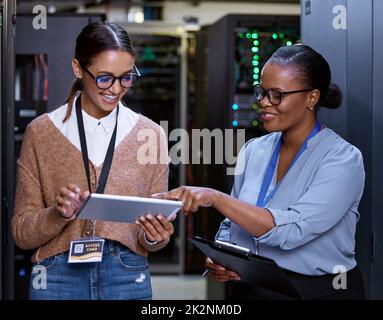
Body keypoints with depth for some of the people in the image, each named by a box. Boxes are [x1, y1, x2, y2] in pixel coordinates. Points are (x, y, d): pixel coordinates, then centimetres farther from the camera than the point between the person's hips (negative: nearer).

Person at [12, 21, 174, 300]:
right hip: (59, 278, -1)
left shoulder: (151, 135, 2)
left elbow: (153, 239, 7)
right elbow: (22, 232, 0)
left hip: (128, 278, 1)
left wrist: (154, 237, -15)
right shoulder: (41, 132, -1)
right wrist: (59, 214, -19)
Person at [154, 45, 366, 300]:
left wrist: (216, 198, -31)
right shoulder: (253, 151, 2)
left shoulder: (343, 159, -15)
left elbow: (291, 230, -26)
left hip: (317, 290, -5)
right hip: (248, 288, 5)